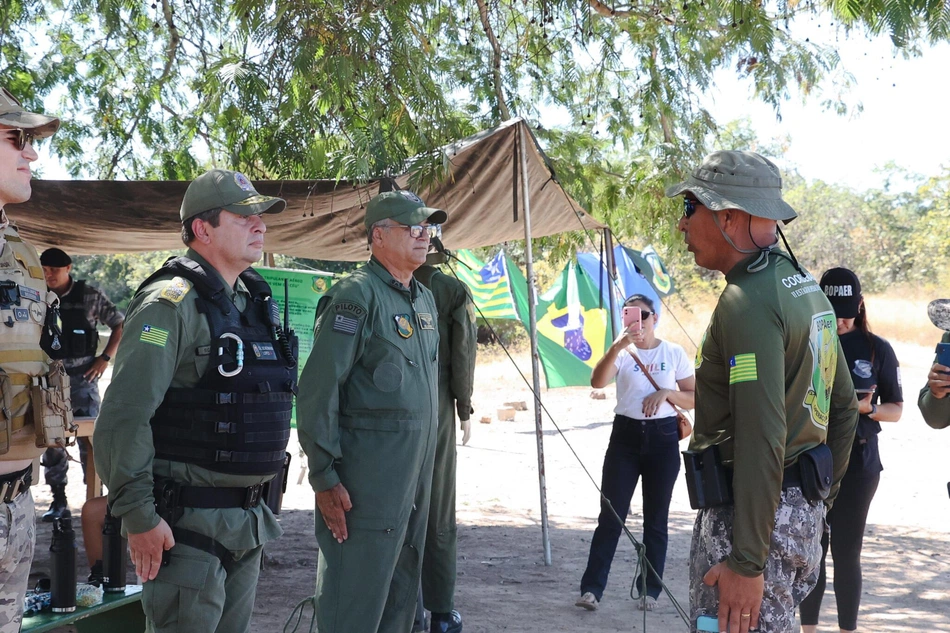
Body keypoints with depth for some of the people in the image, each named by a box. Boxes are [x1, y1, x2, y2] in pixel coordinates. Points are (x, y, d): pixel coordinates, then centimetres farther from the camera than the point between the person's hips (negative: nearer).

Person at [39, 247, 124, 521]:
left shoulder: (89, 296, -5)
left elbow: (120, 325, 2)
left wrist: (105, 358, -5)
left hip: (81, 375, -3)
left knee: (89, 437, -2)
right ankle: (58, 497, 18)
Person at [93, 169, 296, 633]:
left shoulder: (253, 302, 13)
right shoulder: (171, 303, -15)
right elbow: (123, 416, -21)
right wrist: (140, 518, -21)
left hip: (246, 521, 8)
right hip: (186, 526, -8)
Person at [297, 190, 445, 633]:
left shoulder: (424, 299, 15)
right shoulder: (356, 295, -11)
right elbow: (318, 389, -15)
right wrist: (324, 477, -18)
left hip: (416, 471, 9)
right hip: (367, 475, -8)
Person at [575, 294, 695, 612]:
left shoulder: (674, 353, 3)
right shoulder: (622, 352, 0)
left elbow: (694, 399, 5)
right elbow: (597, 382, -19)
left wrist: (667, 393, -13)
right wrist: (616, 347, -32)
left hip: (663, 437, 1)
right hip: (625, 435, 0)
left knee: (656, 517, 6)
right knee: (611, 513, -2)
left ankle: (650, 589, 16)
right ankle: (592, 588, 0)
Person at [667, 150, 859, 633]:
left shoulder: (747, 303, -18)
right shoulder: (806, 287, 14)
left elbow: (762, 440, -25)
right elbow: (844, 407, 19)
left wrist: (747, 562, -25)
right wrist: (822, 495, 23)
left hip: (754, 514, -10)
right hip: (802, 511, 10)